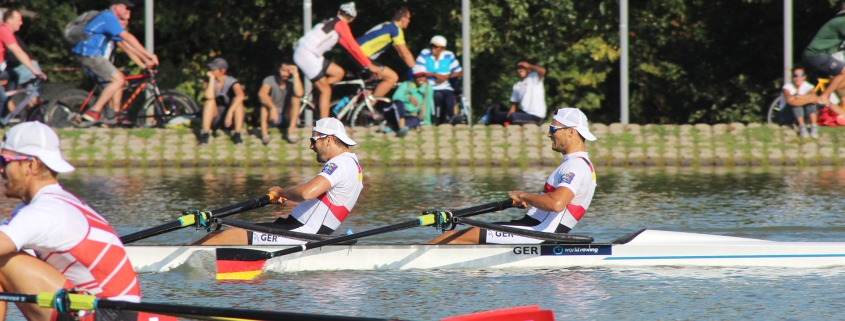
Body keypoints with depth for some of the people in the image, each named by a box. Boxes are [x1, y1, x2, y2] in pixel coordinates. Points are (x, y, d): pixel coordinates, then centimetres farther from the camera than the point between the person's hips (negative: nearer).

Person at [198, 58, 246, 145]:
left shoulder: (232, 83, -12)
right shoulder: (208, 82, -6)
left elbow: (240, 96, -35)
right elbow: (209, 96, -28)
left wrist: (230, 112, -46)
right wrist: (212, 78, -22)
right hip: (214, 119, 1)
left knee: (237, 100, -27)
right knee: (210, 100, -26)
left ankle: (237, 134, -34)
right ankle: (205, 133, -35)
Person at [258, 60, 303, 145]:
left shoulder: (292, 82, -10)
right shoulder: (270, 80, -16)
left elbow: (299, 94, -34)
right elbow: (261, 94, -38)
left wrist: (296, 74, -30)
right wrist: (273, 108, -53)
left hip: (287, 118, 2)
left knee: (296, 98, -22)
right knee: (265, 100, -28)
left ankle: (291, 132, -26)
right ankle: (264, 132, -34)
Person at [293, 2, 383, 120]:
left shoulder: (333, 22, 21)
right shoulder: (341, 25, -7)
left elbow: (349, 47, 27)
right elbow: (354, 48, -11)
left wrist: (365, 63, 28)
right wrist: (369, 66, -6)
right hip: (307, 56, -8)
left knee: (339, 73, 12)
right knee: (326, 91, -4)